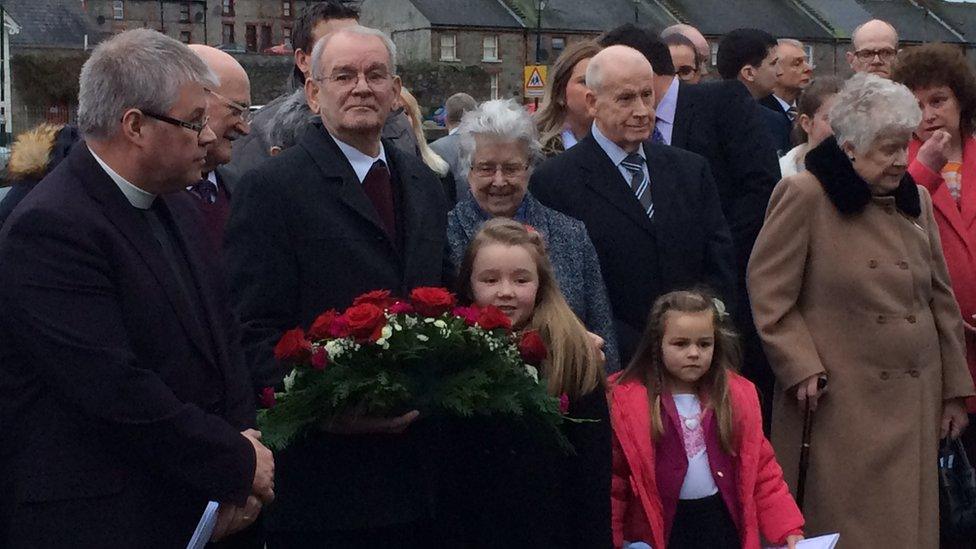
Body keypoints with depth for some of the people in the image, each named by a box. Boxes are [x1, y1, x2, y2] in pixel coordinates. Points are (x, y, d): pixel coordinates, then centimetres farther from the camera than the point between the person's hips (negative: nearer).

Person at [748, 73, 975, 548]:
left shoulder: (915, 200, 13)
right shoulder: (805, 196, -6)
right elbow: (768, 295, -7)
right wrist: (802, 368, -16)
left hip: (914, 402, 6)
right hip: (839, 405, -6)